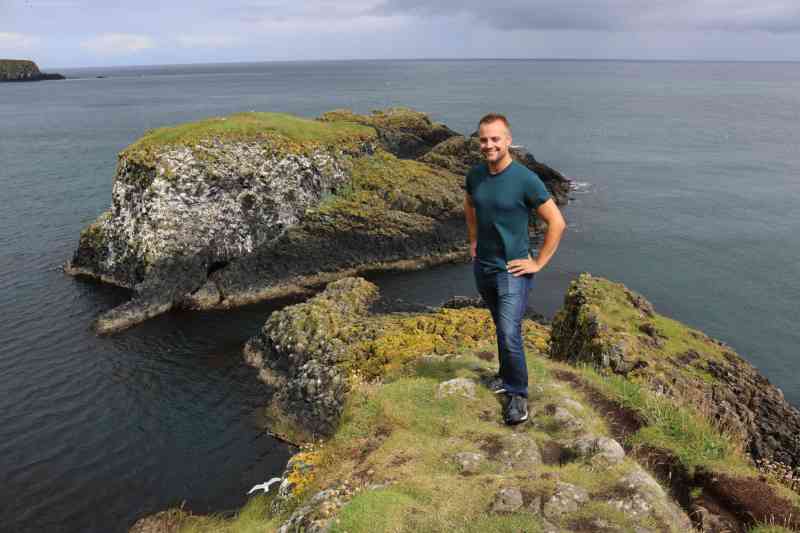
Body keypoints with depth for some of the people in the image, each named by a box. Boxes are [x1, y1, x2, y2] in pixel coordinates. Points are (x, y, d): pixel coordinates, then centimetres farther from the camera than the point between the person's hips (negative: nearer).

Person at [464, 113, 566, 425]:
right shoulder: (475, 175, -1)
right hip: (482, 266, 6)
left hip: (512, 269, -6)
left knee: (509, 334, -12)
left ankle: (517, 394, 6)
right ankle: (508, 375, 40)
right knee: (501, 327, 21)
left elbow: (557, 223, -13)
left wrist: (538, 263, -12)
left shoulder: (526, 180, -18)